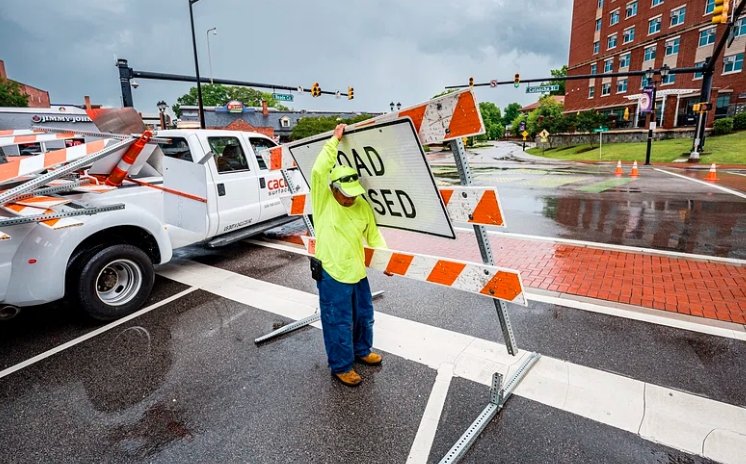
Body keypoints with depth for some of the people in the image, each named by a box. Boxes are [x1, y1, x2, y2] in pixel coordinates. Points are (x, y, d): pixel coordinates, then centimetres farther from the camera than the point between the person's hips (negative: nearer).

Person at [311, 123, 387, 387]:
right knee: (339, 322, 6)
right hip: (332, 274, -5)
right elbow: (318, 170, -29)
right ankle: (341, 366, 27)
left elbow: (374, 236, 6)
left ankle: (362, 350, 47)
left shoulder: (363, 206, -2)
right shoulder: (323, 201, -14)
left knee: (364, 316, 21)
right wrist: (335, 140, -25)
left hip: (357, 271, 5)